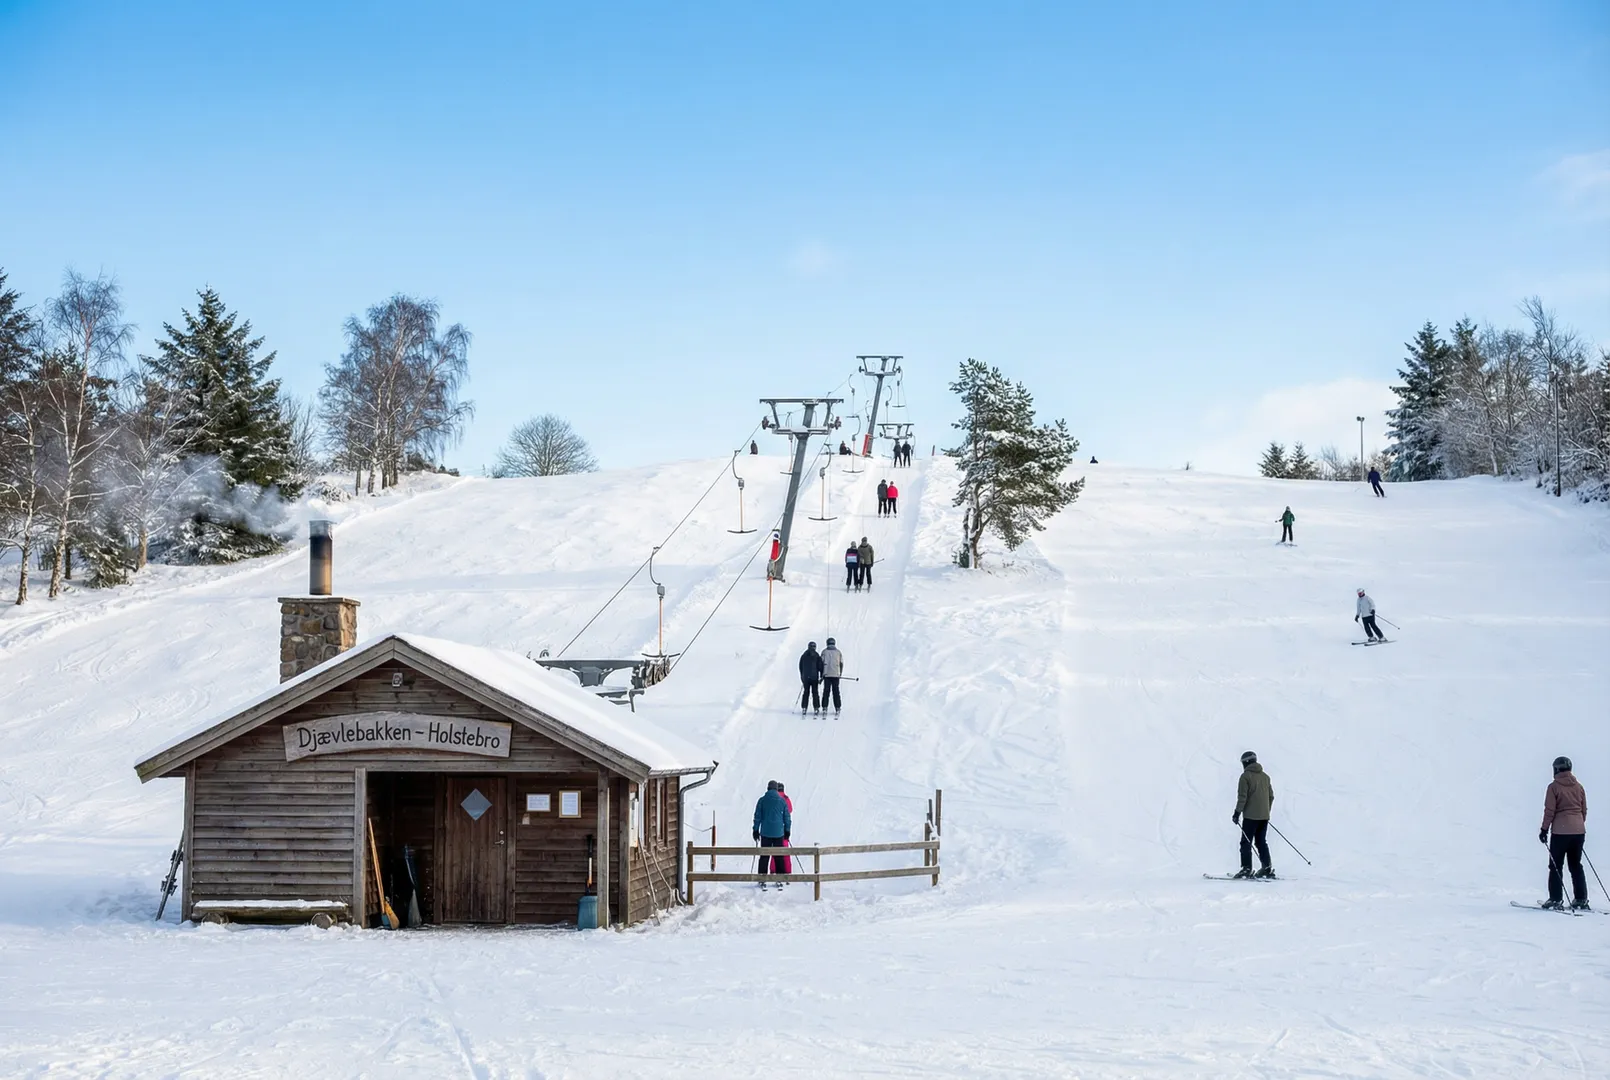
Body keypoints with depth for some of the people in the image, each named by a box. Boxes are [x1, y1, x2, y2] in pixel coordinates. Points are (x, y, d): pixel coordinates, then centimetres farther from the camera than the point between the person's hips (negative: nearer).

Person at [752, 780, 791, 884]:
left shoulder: (762, 800, -2)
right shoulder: (782, 801, -1)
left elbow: (757, 816, 0)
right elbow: (787, 817, 4)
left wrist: (756, 830, 9)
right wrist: (788, 830, 14)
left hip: (765, 833, 0)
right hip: (779, 833, 0)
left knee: (764, 856, 5)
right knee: (779, 856, 8)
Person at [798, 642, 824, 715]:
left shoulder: (803, 655, 6)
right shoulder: (817, 656, -4)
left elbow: (800, 667, 12)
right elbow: (820, 667, -4)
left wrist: (802, 676, 21)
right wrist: (821, 676, 5)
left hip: (805, 677, 2)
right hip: (814, 677, -2)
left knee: (806, 692, 9)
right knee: (815, 693, 2)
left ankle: (804, 708, 2)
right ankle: (816, 708, -2)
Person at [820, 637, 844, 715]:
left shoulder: (824, 651, 3)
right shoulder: (838, 652, 7)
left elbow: (821, 663, 1)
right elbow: (841, 663, 7)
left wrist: (821, 675, 5)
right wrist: (840, 674, 18)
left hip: (827, 674, -1)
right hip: (836, 675, 1)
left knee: (826, 691, 3)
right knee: (836, 692, 5)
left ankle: (824, 708, -3)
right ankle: (837, 708, 1)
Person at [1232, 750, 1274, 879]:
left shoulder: (1246, 776, -8)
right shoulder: (1265, 776, 13)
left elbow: (1242, 797, -13)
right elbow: (1271, 796, 17)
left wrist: (1237, 813, -8)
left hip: (1251, 816, -7)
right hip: (1264, 816, 7)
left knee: (1246, 842, -2)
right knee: (1261, 842, 13)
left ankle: (1246, 868, -8)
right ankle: (1266, 868, 7)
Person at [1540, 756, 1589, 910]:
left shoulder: (1554, 787, -7)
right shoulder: (1579, 787, 8)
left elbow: (1549, 810, -9)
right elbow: (1584, 810, 13)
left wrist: (1544, 829, -3)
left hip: (1561, 831, -5)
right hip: (1579, 831, 5)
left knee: (1556, 866, 2)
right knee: (1576, 865, 14)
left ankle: (1556, 900, -3)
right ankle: (1581, 900, 11)